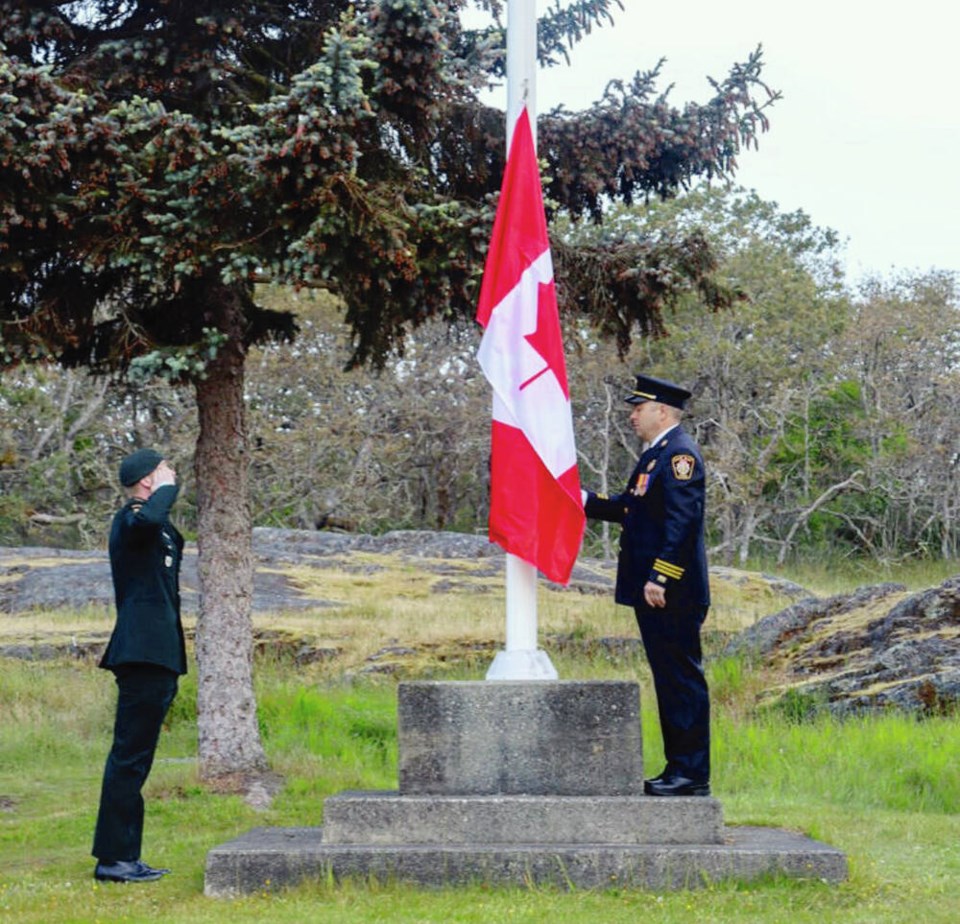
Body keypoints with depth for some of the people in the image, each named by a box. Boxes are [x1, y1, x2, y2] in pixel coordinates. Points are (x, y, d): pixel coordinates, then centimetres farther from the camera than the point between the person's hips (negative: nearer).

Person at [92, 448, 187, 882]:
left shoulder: (156, 530, 22)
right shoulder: (130, 520, -11)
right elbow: (148, 519, -37)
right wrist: (167, 487, -18)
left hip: (156, 656, 11)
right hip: (144, 653, -11)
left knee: (134, 758, 12)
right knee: (129, 757, -9)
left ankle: (124, 856, 16)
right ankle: (112, 858, -7)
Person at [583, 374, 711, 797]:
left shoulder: (679, 454, -13)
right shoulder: (654, 454, 19)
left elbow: (683, 521, -21)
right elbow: (630, 508, 22)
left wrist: (660, 578, -25)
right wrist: (584, 501, 16)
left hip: (673, 594, -10)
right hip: (652, 591, 10)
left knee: (682, 678, -6)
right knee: (668, 679, 12)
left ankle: (692, 774, -2)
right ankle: (678, 769, 18)